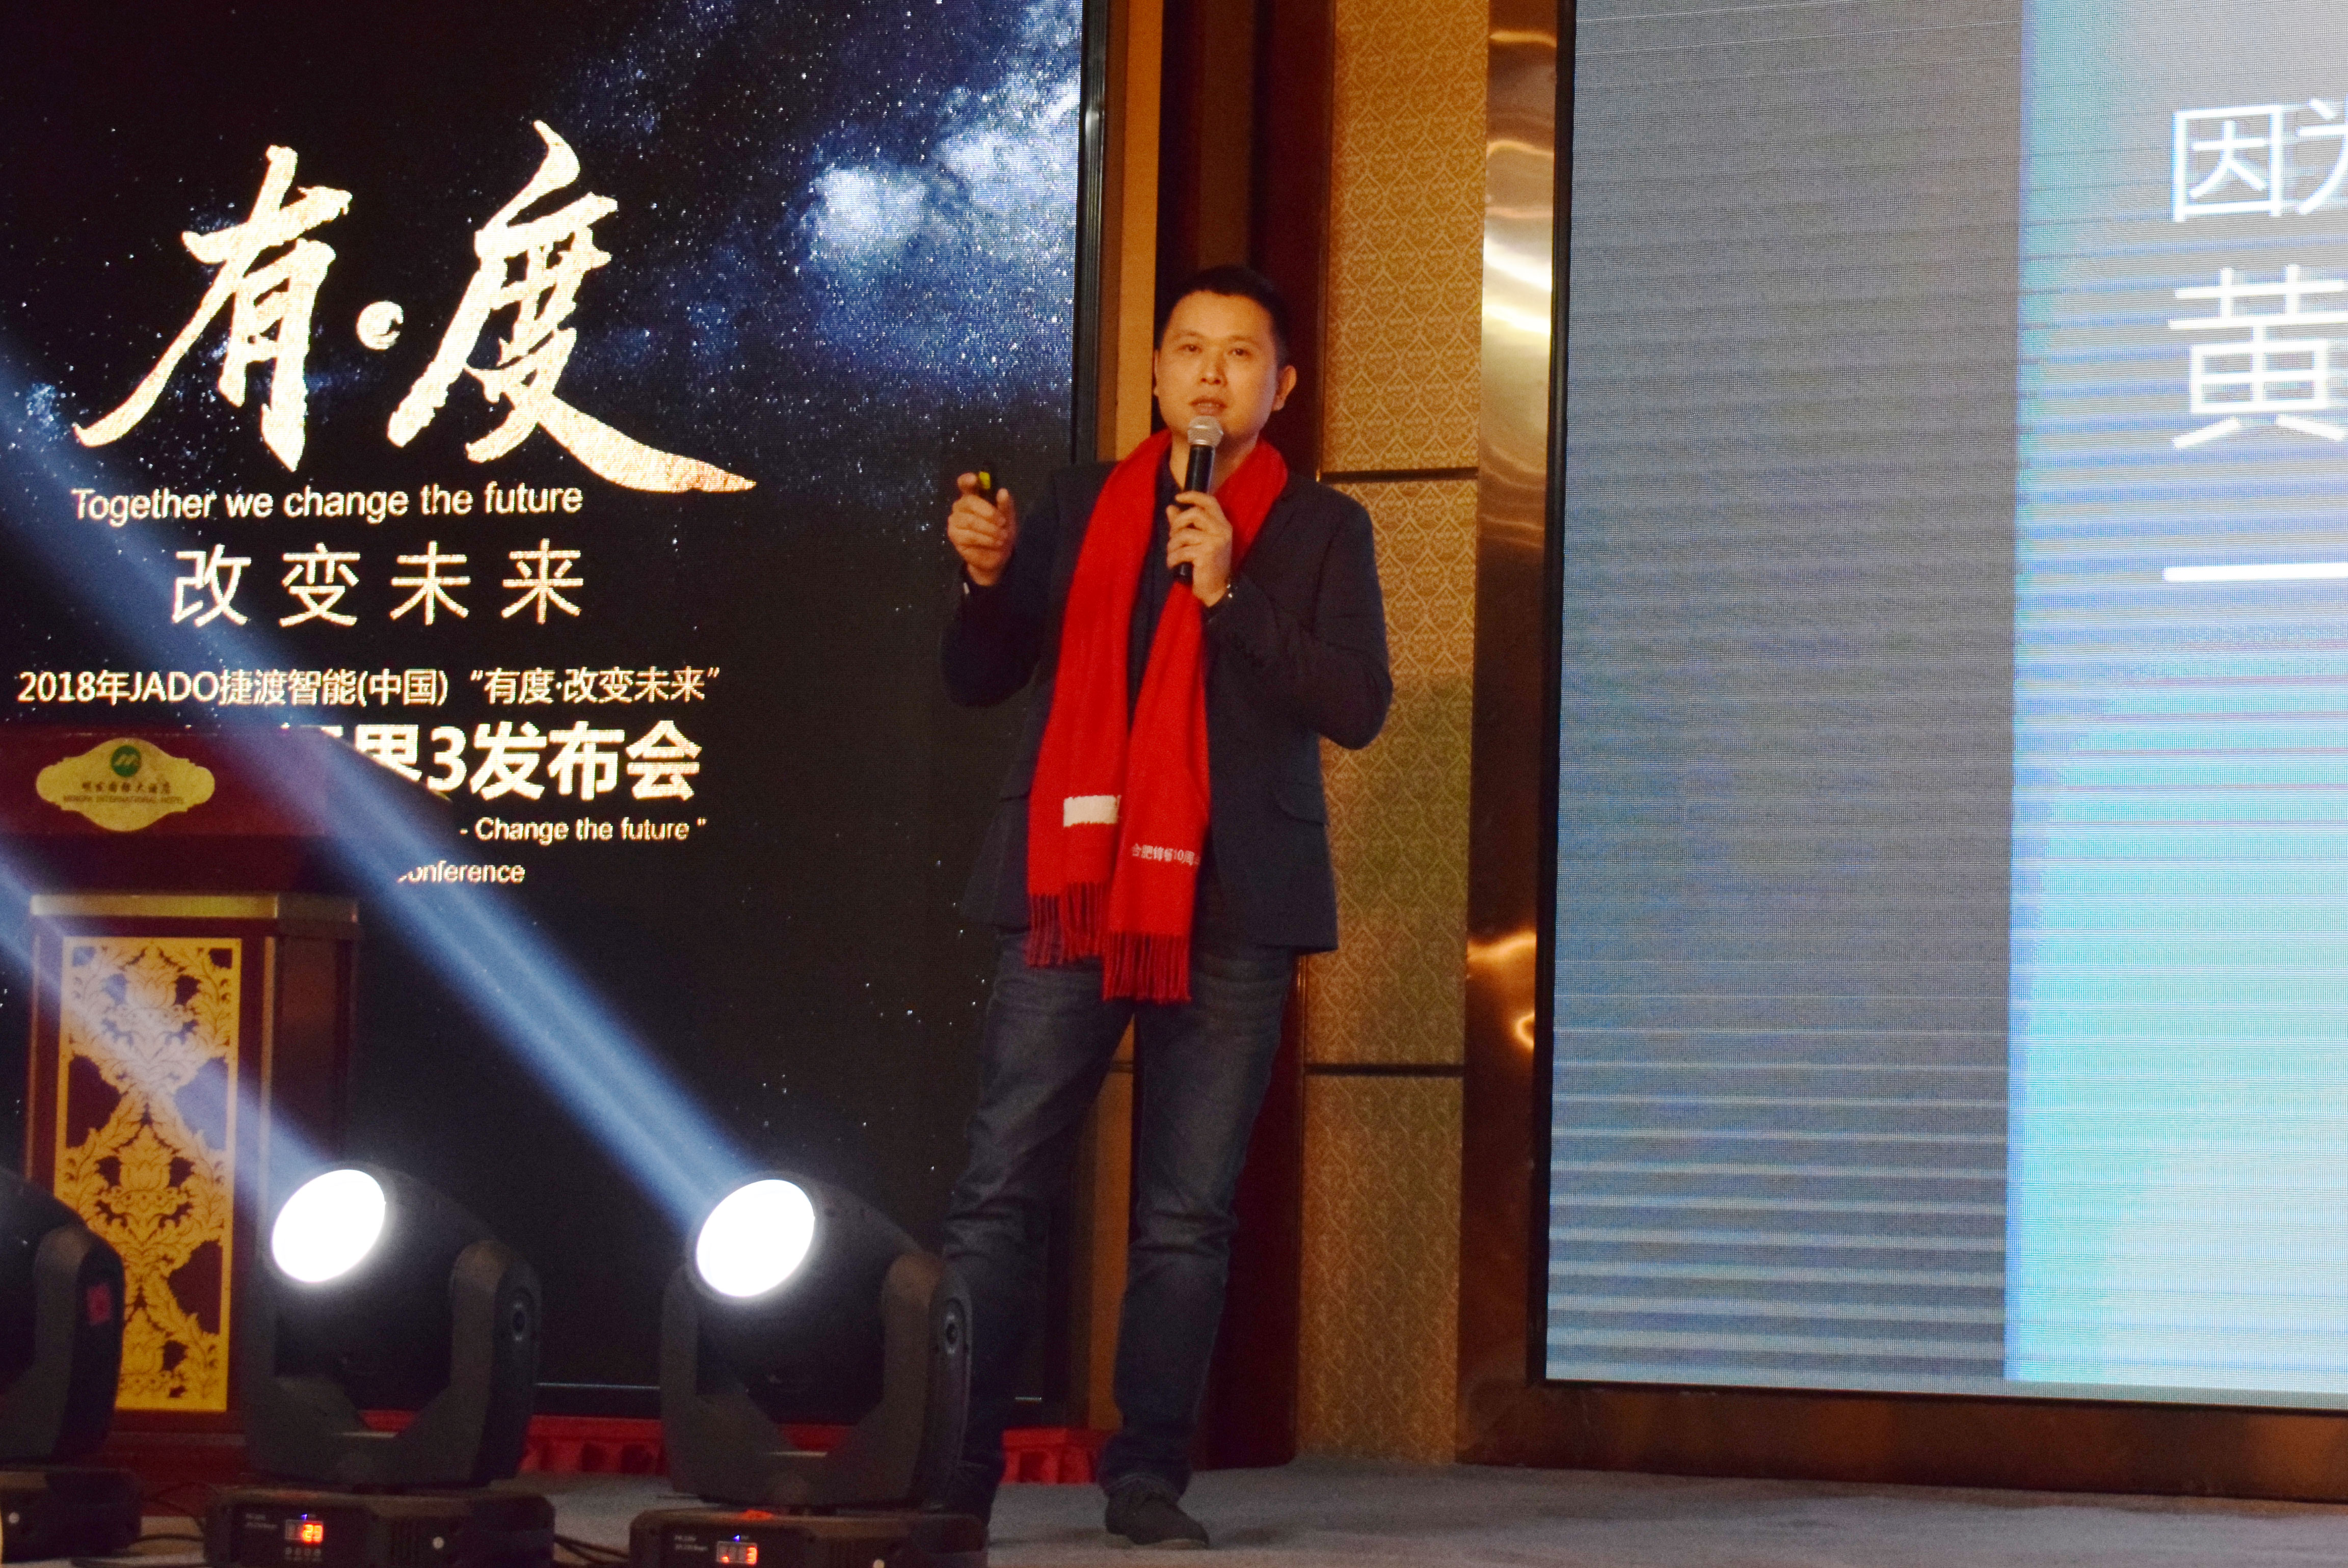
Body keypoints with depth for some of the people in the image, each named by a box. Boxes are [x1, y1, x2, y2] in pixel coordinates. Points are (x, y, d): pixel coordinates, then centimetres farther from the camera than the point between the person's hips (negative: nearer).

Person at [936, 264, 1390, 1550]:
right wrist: (987, 576, -7)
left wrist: (1229, 594, -12)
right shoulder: (1078, 506, 14)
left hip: (1229, 911, -1)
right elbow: (978, 680, 12)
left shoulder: (1320, 530, 8)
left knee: (1185, 1218, 0)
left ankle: (1147, 1479, 7)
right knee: (998, 1194, -4)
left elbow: (1357, 706, -4)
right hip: (1070, 890, 1)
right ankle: (952, 1469, -1)